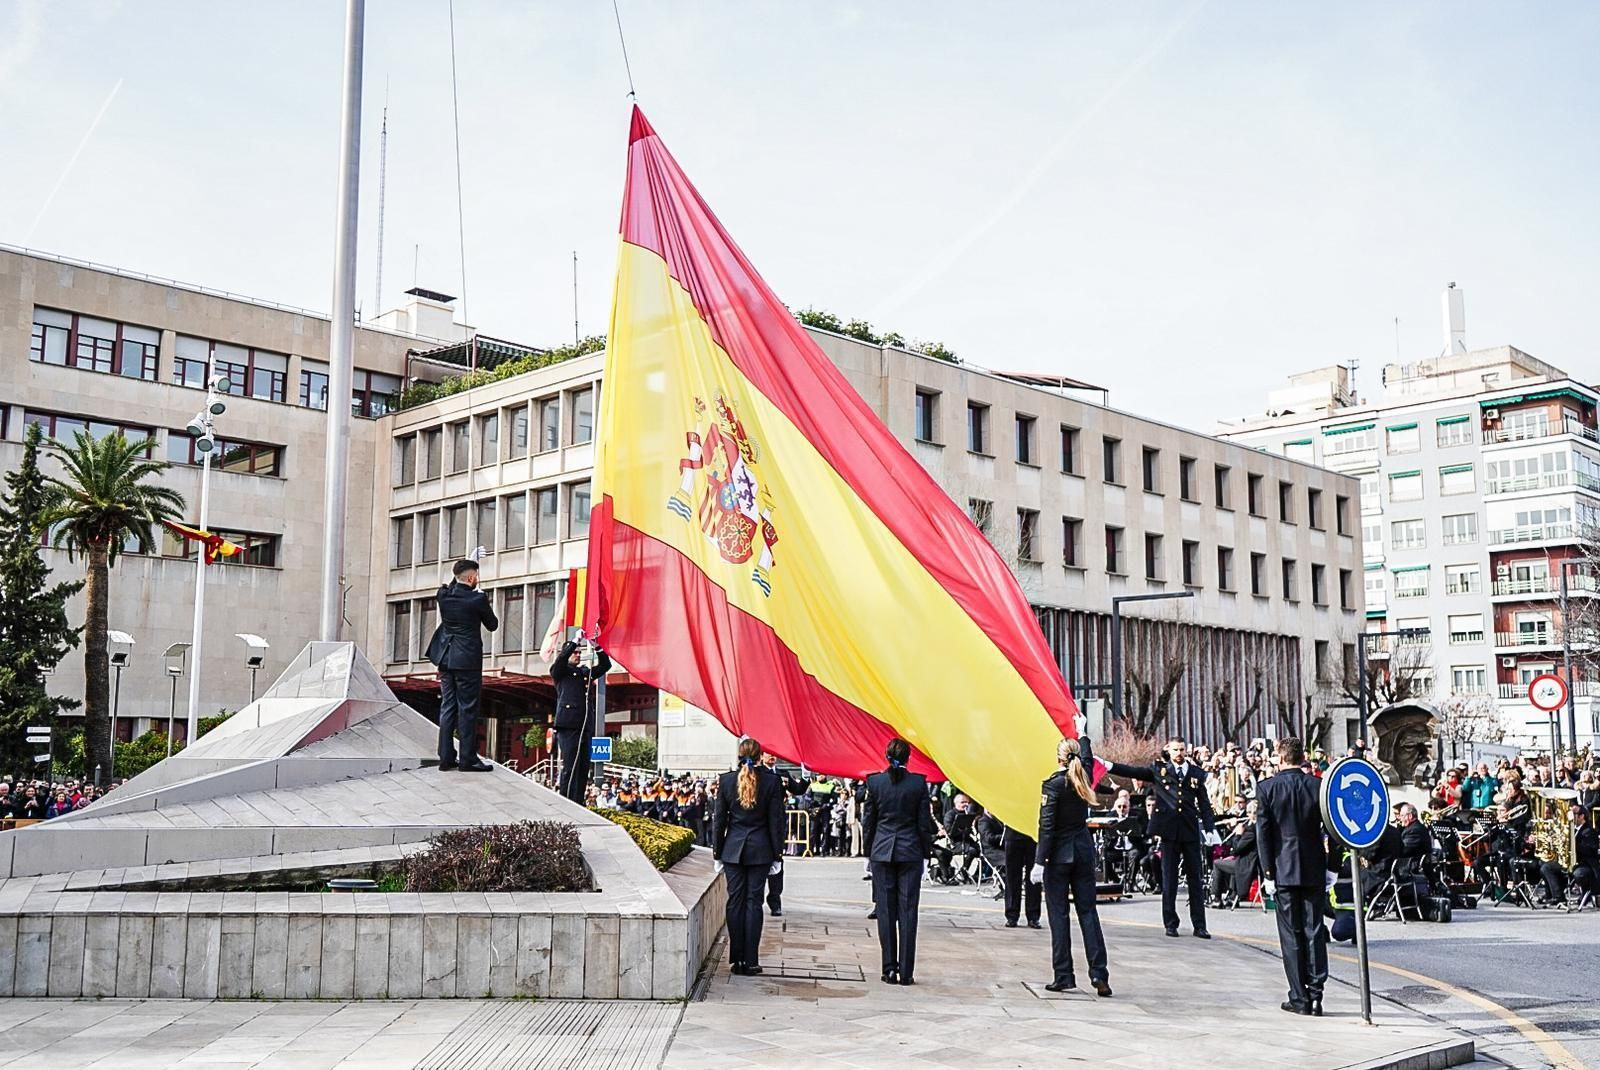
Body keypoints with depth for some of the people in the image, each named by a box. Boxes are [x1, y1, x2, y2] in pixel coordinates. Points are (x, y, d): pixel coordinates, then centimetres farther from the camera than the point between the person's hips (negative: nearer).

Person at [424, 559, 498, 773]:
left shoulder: (444, 595, 0)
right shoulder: (478, 599, -13)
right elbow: (492, 625, 0)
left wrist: (457, 575, 21)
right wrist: (486, 607, 14)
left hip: (446, 659, 6)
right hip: (467, 660, -6)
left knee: (447, 707, 9)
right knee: (467, 709, -2)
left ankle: (446, 757, 10)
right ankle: (468, 759, 0)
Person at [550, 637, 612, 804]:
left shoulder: (585, 672, 23)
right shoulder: (559, 671, 7)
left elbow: (605, 665, 21)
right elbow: (561, 659, -12)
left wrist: (596, 646, 8)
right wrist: (575, 641, -14)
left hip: (584, 727, 6)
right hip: (568, 726, -6)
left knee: (583, 769, 3)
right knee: (570, 768, -10)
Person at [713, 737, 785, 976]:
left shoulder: (726, 780, -3)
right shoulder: (771, 781, -6)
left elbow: (720, 819, 2)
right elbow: (776, 820, -3)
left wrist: (717, 853, 10)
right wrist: (777, 854, 4)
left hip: (733, 848, 1)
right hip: (760, 849, -1)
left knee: (735, 901, 6)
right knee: (753, 901, 2)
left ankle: (737, 959, 8)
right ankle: (750, 961, 1)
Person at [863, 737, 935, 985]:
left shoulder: (874, 782, -4)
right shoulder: (919, 783, -6)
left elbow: (868, 821, 2)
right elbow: (924, 822, -2)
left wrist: (869, 850, 12)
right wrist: (926, 851, 8)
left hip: (882, 852, 0)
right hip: (910, 852, 0)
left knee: (885, 911, 6)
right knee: (907, 911, 2)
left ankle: (889, 969, 6)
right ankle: (906, 971, 2)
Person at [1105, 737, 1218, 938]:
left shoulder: (1197, 773, 9)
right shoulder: (1159, 769, 6)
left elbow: (1204, 803, 8)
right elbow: (1133, 771, 0)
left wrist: (1210, 828, 0)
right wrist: (1109, 766, -11)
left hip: (1191, 831, 1)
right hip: (1169, 829, -1)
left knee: (1196, 879, 3)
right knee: (1169, 879, 4)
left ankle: (1199, 925, 9)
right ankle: (1170, 924, 12)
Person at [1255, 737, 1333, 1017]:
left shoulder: (1266, 788, -6)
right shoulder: (1318, 786, 0)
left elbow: (1262, 833, -6)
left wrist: (1267, 872, -2)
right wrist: (1331, 867, 7)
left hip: (1284, 870, -2)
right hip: (1314, 868, 2)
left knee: (1291, 934, 3)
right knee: (1315, 931, 7)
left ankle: (1300, 998, 5)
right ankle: (1316, 995, 5)